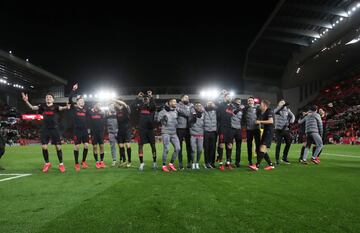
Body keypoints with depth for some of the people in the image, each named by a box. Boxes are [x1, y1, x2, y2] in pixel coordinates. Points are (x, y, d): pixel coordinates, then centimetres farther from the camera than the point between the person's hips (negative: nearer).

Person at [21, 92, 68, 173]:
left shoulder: (55, 106, -1)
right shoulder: (43, 106, 7)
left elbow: (61, 108, -21)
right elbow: (33, 107, -2)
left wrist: (66, 107, -44)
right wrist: (26, 101, -19)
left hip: (54, 129, -3)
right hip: (45, 129, 3)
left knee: (58, 146, -2)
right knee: (44, 147, 2)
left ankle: (61, 164, 11)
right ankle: (47, 163, 21)